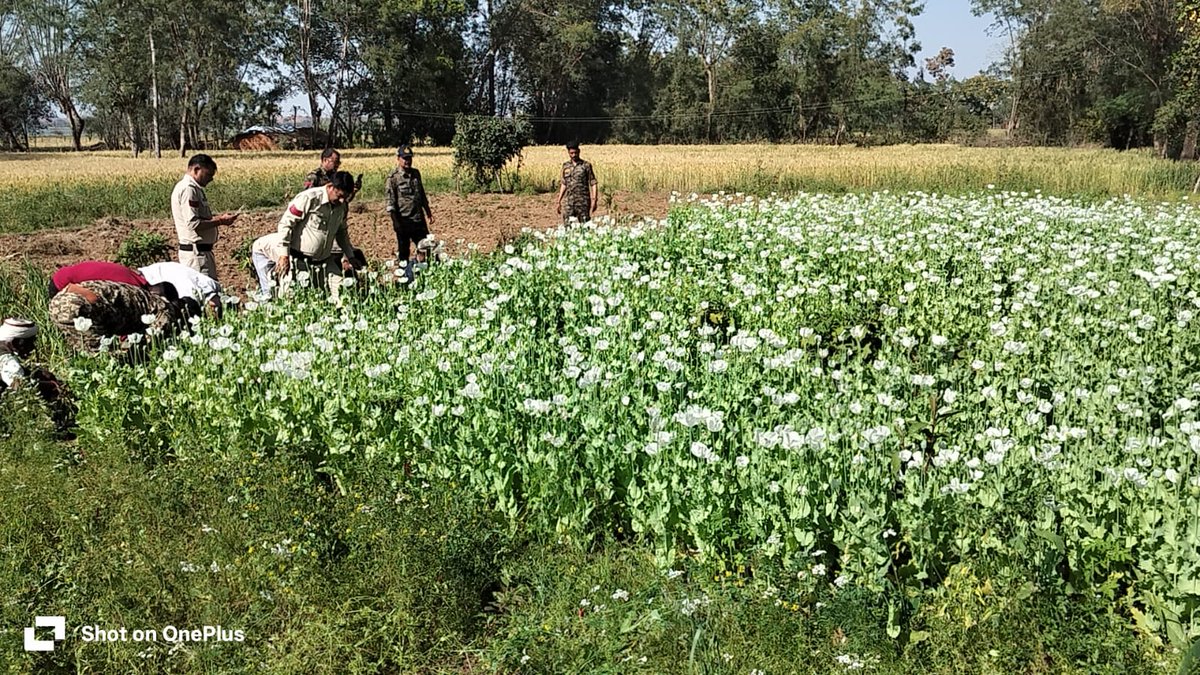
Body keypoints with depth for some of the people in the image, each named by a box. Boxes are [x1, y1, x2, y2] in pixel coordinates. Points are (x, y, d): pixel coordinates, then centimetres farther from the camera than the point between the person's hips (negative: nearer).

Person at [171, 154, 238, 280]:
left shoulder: (194, 188, 17)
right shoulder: (188, 189, -15)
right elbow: (193, 224, -22)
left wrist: (218, 218, 7)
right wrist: (220, 221, -14)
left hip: (198, 250, 10)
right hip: (196, 251, -10)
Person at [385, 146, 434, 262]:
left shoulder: (416, 173, 10)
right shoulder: (394, 177, -9)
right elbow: (390, 201, -11)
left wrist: (429, 213, 20)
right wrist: (396, 222, -16)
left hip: (419, 219, 6)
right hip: (403, 221, -6)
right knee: (403, 252, 5)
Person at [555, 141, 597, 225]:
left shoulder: (586, 165, 0)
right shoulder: (565, 166, 12)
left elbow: (593, 184, -2)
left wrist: (594, 200, -12)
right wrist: (558, 201, 16)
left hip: (583, 202, -3)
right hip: (570, 202, 3)